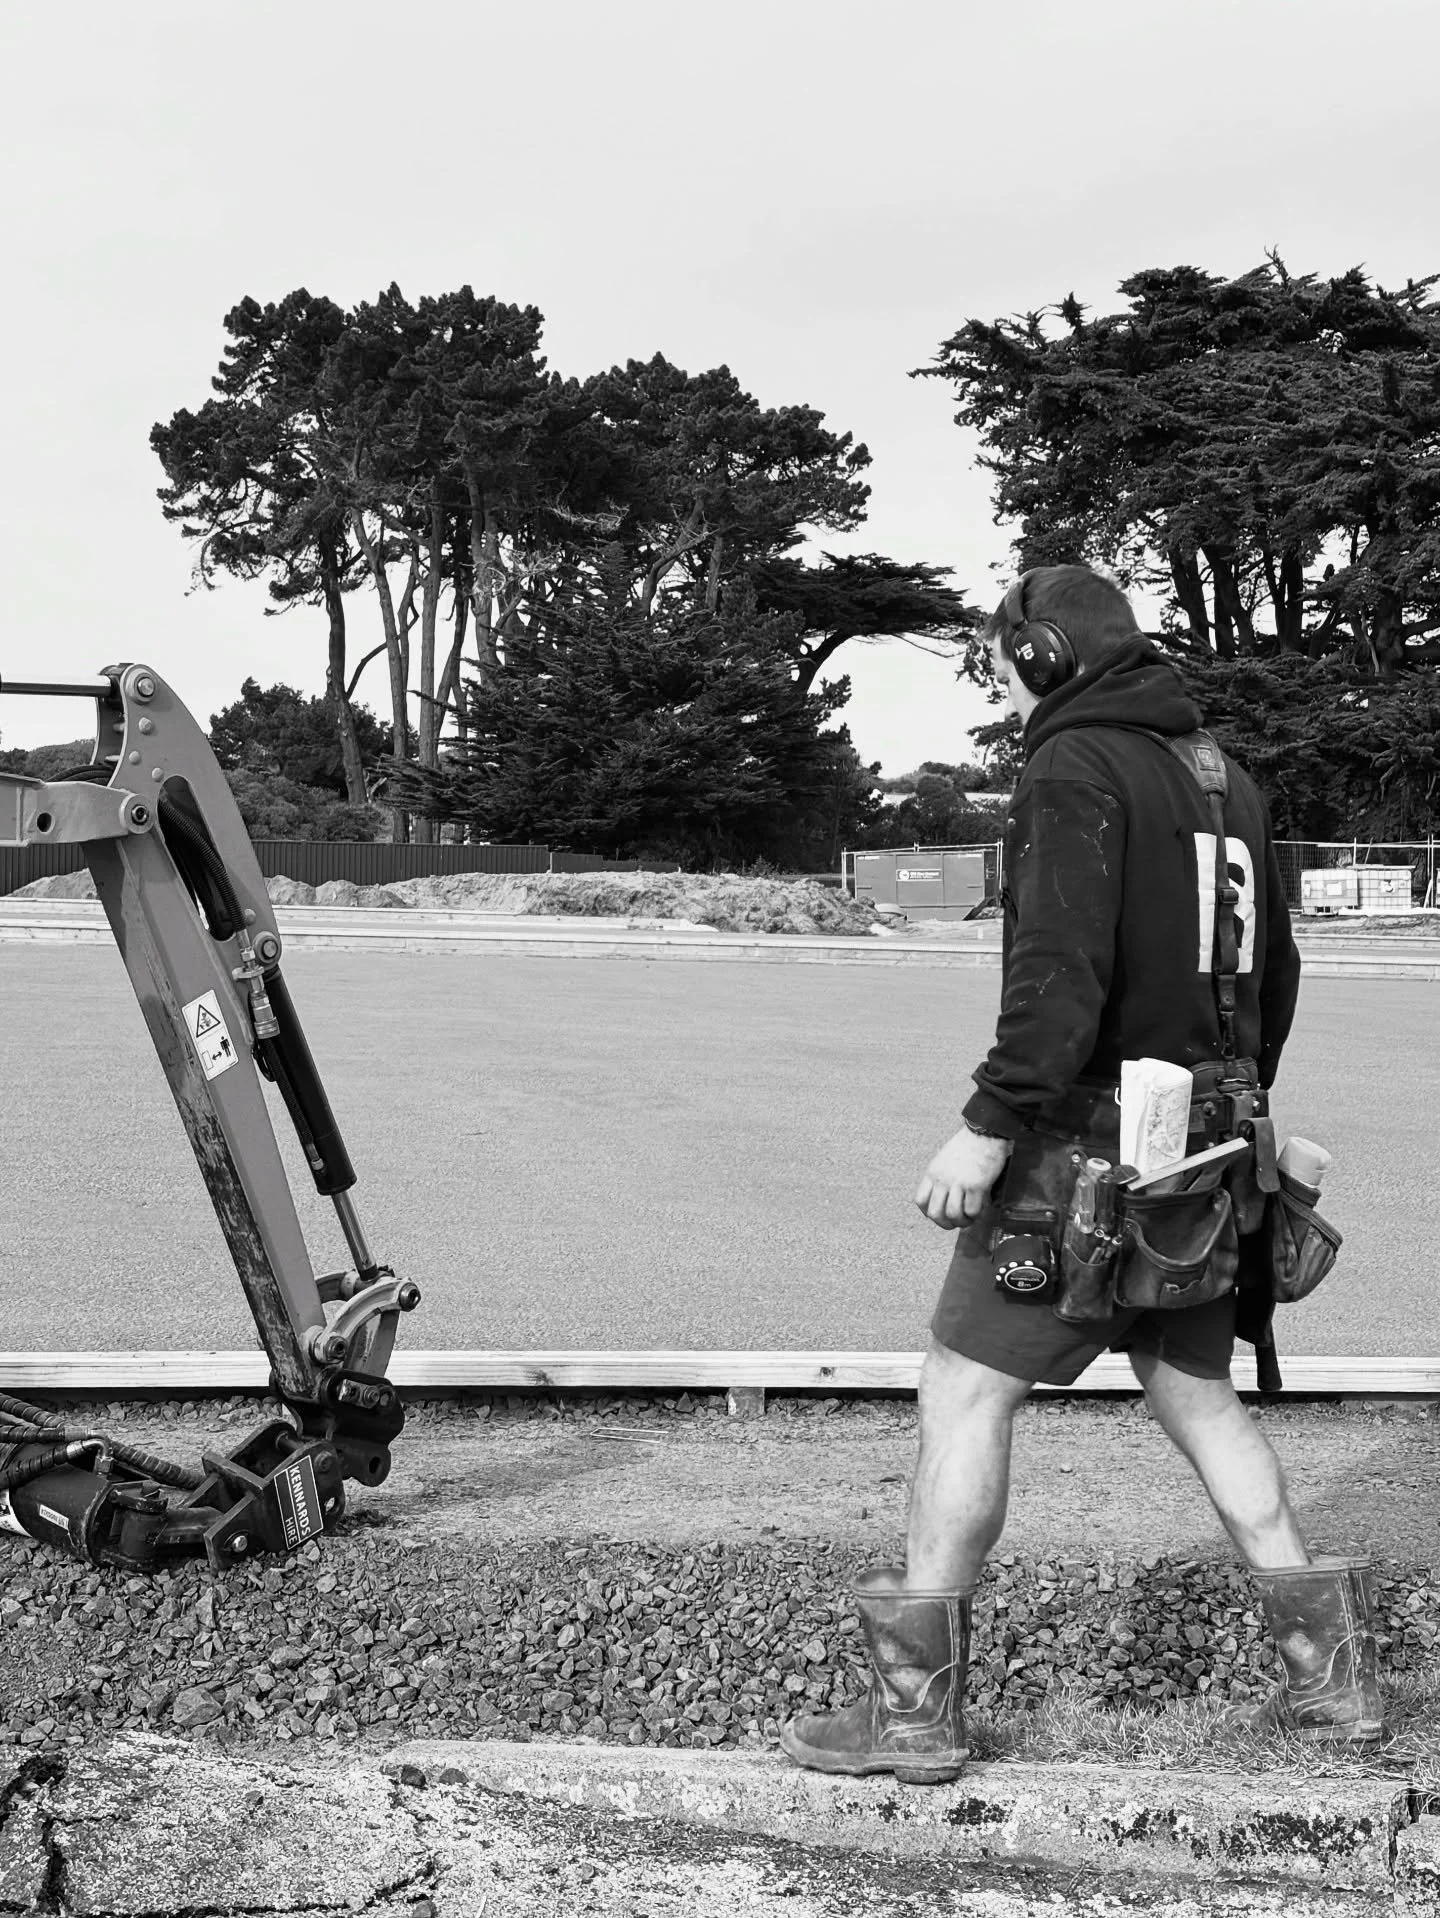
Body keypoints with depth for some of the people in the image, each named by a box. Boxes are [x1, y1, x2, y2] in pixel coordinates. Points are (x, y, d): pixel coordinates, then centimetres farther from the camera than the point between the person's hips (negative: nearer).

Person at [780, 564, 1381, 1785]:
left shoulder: (1074, 768, -11)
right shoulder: (1223, 774, 15)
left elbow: (1061, 973, -23)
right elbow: (1275, 972, 20)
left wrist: (991, 1124, -22)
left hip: (1086, 1144, -8)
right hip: (1201, 1154, 9)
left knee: (966, 1394, -2)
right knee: (1199, 1397, 18)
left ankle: (916, 1705, 2)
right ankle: (1329, 1670, 22)